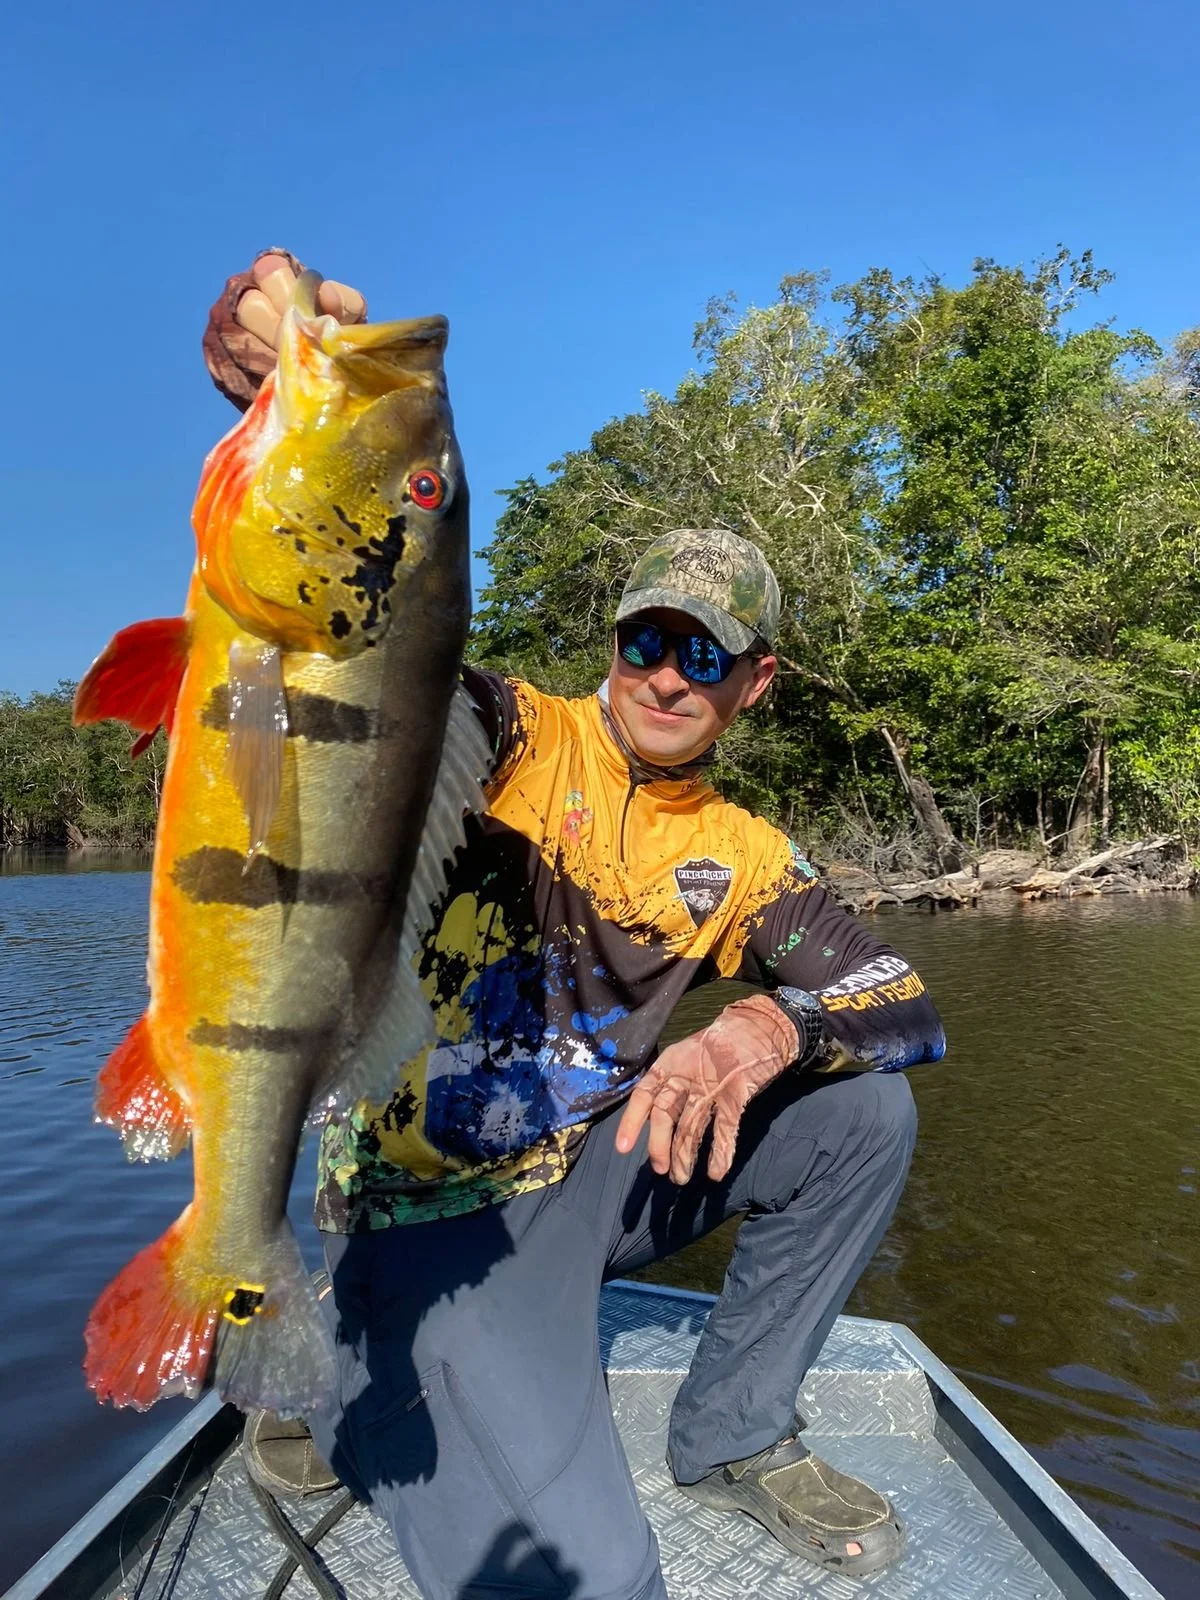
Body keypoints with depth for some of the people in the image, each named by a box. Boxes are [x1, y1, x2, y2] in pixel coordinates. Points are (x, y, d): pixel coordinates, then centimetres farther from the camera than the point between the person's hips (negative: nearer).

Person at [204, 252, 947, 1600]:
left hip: (596, 1175, 6)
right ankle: (372, 1399, 8)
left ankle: (733, 1438, 12)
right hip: (431, 1207, -6)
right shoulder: (513, 741, -8)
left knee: (864, 1108, -7)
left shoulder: (744, 859, 5)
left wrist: (767, 1025, -25)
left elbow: (905, 1004, -3)